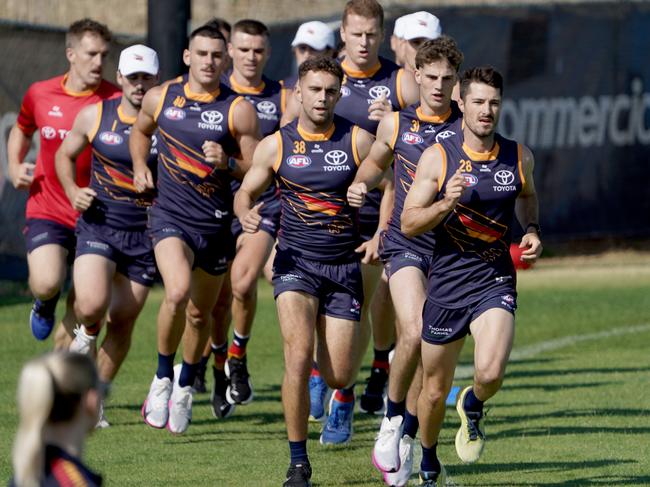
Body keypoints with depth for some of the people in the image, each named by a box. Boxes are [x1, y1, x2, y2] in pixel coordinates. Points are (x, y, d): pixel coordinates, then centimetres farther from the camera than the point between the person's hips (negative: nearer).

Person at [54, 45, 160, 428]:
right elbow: (65, 155, 16)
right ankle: (87, 334, 15)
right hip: (98, 225, 0)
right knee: (92, 304, -22)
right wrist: (73, 191, -1)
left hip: (145, 234, 0)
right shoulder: (95, 116, 0)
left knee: (123, 321, 5)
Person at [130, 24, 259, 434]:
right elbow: (141, 130, 24)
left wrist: (226, 162, -21)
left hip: (216, 222, 1)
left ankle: (186, 384, 40)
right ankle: (163, 377, -5)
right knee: (178, 292, -26)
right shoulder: (161, 98, 1)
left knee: (200, 313, 13)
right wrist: (140, 167, 9)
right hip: (170, 214, -1)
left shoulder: (238, 110, -6)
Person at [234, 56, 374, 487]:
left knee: (338, 377, 0)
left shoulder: (358, 140, -3)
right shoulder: (276, 145, -1)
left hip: (345, 265, 1)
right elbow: (246, 192, 11)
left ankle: (344, 391, 41)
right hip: (296, 261, -1)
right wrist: (246, 213, -13)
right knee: (299, 358, -20)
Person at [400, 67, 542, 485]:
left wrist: (532, 231, 6)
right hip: (447, 281, 0)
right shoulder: (437, 157, -7)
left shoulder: (518, 156, 1)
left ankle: (473, 406, 13)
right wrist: (446, 204, -24)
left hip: (496, 281, 0)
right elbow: (408, 223, -7)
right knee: (435, 389, 10)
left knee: (491, 373, -24)